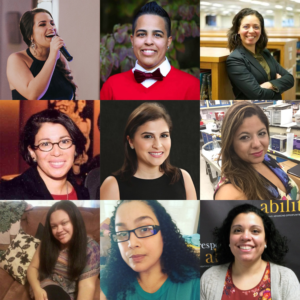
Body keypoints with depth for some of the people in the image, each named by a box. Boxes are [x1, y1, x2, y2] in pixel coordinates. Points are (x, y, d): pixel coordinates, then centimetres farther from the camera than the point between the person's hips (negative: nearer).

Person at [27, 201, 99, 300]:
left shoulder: (91, 249, -10)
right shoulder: (48, 242, 1)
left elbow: (87, 285, -18)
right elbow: (33, 267, 3)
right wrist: (37, 289, -19)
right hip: (47, 289, 2)